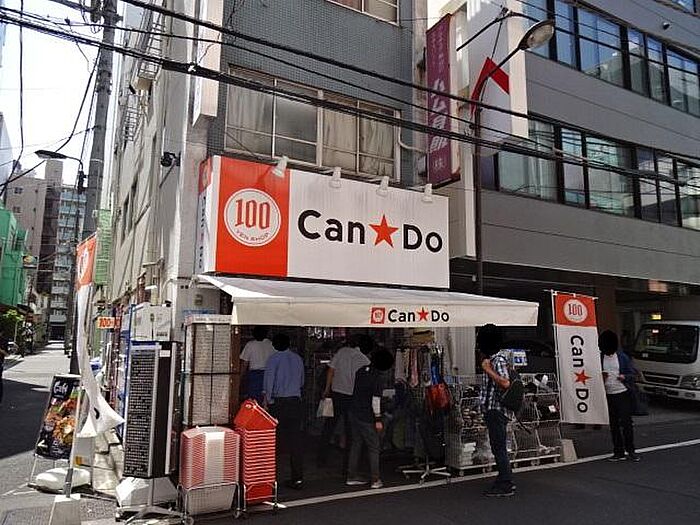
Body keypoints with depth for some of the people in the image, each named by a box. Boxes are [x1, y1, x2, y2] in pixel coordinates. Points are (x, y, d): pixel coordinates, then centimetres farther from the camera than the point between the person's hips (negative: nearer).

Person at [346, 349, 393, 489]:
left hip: (354, 413, 7)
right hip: (366, 417, -7)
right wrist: (378, 419, -13)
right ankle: (375, 480, 8)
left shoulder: (360, 371, 6)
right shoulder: (378, 377, -16)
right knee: (374, 447, 5)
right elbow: (376, 399, -18)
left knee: (356, 445, 15)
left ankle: (351, 477, 19)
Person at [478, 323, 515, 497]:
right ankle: (505, 482, 26)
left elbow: (505, 383, -27)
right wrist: (485, 364, 18)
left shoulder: (498, 360, -15)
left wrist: (488, 369, -22)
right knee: (498, 448, 16)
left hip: (497, 410, -10)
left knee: (499, 448, -3)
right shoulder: (491, 359, 15)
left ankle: (506, 485, 6)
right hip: (492, 410, 10)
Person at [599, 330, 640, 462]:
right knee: (614, 425, 9)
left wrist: (624, 377, -18)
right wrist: (601, 377, -9)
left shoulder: (622, 357, -1)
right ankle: (618, 452, 18)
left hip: (623, 393, -3)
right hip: (609, 395, 3)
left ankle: (630, 451, 10)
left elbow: (632, 374, 2)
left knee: (626, 422, -2)